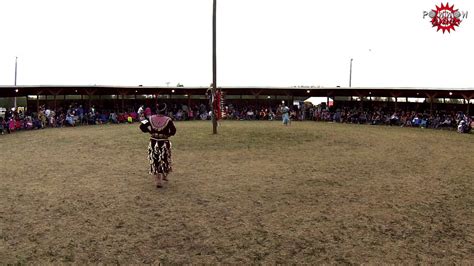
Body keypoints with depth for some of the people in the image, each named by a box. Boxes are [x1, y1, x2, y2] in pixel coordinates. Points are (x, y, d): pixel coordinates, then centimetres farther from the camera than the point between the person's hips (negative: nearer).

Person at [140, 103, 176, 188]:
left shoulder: (151, 119, -3)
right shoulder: (168, 120, -12)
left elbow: (142, 126, -1)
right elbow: (173, 131, -14)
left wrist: (150, 131, 11)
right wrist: (167, 134, 4)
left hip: (153, 143, 3)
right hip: (164, 144, -2)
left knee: (155, 162, 11)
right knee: (165, 160, 18)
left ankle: (158, 181, 11)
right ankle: (164, 176, 33)